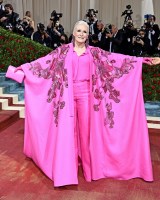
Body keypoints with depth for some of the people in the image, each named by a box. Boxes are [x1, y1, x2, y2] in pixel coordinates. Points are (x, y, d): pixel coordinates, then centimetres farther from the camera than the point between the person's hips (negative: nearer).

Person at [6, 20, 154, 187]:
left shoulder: (94, 52, 6)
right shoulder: (64, 50, 4)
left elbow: (116, 59, 1)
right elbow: (44, 61, 1)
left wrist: (141, 60, -4)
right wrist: (22, 68, -5)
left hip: (85, 93, 1)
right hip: (68, 94, 0)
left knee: (86, 128, 5)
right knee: (68, 129, 2)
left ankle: (87, 162, 23)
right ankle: (67, 168, 15)